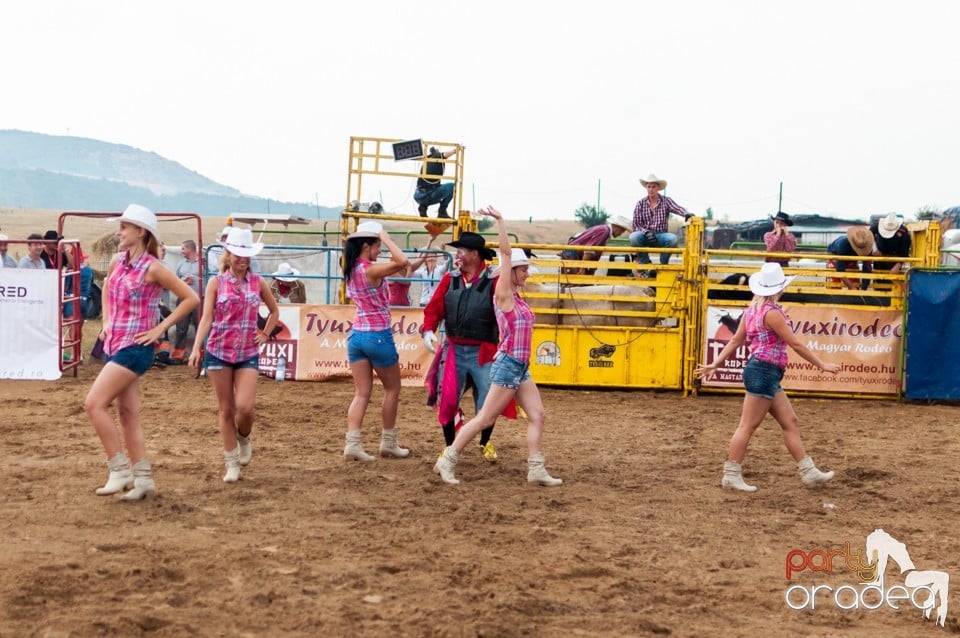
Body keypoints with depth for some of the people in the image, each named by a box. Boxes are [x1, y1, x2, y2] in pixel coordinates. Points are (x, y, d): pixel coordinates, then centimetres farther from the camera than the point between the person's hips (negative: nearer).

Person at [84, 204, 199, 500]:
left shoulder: (153, 268, -12)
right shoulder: (117, 262, 8)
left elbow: (191, 298, -12)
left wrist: (160, 328, -12)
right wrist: (107, 322, 16)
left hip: (135, 348, -8)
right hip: (114, 344, 8)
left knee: (94, 404, -15)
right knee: (128, 414, 9)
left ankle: (120, 469, -6)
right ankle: (143, 478, 15)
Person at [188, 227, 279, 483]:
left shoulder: (258, 282, 4)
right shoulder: (216, 282, 0)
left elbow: (274, 311, 20)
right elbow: (206, 317, -8)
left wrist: (265, 334, 7)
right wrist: (196, 348, -19)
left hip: (248, 354, 1)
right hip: (219, 352, -1)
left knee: (245, 407, -15)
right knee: (226, 409, 4)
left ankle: (244, 438, 19)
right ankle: (231, 463, 14)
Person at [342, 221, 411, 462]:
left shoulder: (351, 270, 7)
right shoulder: (370, 270, -19)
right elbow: (401, 261, -31)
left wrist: (382, 239, 12)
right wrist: (386, 238, -20)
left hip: (356, 335, 7)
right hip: (378, 336, -7)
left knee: (362, 393, 7)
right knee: (392, 389, 12)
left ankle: (352, 444, -4)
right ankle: (388, 443, 20)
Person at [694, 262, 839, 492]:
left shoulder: (752, 309, 11)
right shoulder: (772, 313, -16)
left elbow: (736, 340, 12)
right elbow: (796, 344, -13)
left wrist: (715, 364, 16)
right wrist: (822, 365, -7)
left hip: (767, 374, 10)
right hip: (763, 372, -10)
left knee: (790, 423, 11)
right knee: (748, 426, -4)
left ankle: (809, 472, 14)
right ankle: (731, 475, 0)